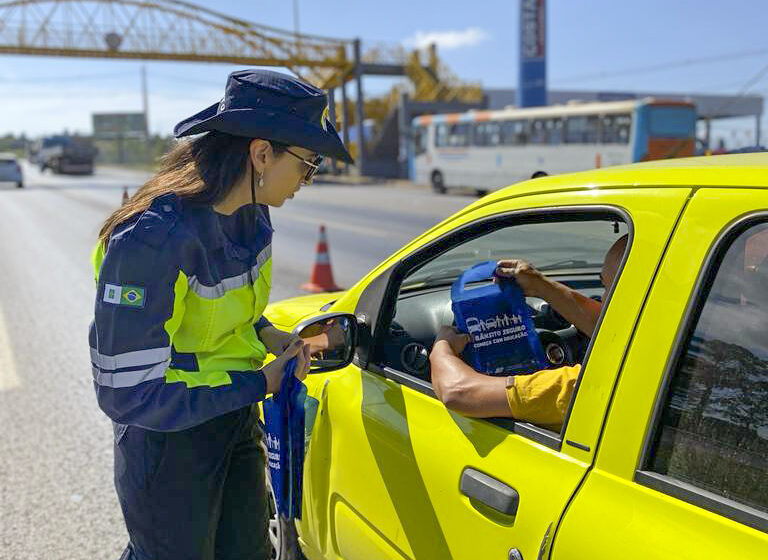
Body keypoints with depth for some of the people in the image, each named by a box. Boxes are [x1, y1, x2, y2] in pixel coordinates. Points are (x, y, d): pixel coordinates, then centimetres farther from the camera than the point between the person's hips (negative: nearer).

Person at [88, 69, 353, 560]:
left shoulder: (251, 212, -7)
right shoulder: (152, 239, -31)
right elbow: (128, 395, -28)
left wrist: (266, 334, -6)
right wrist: (258, 385, -22)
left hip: (236, 415, 7)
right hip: (166, 432, -7)